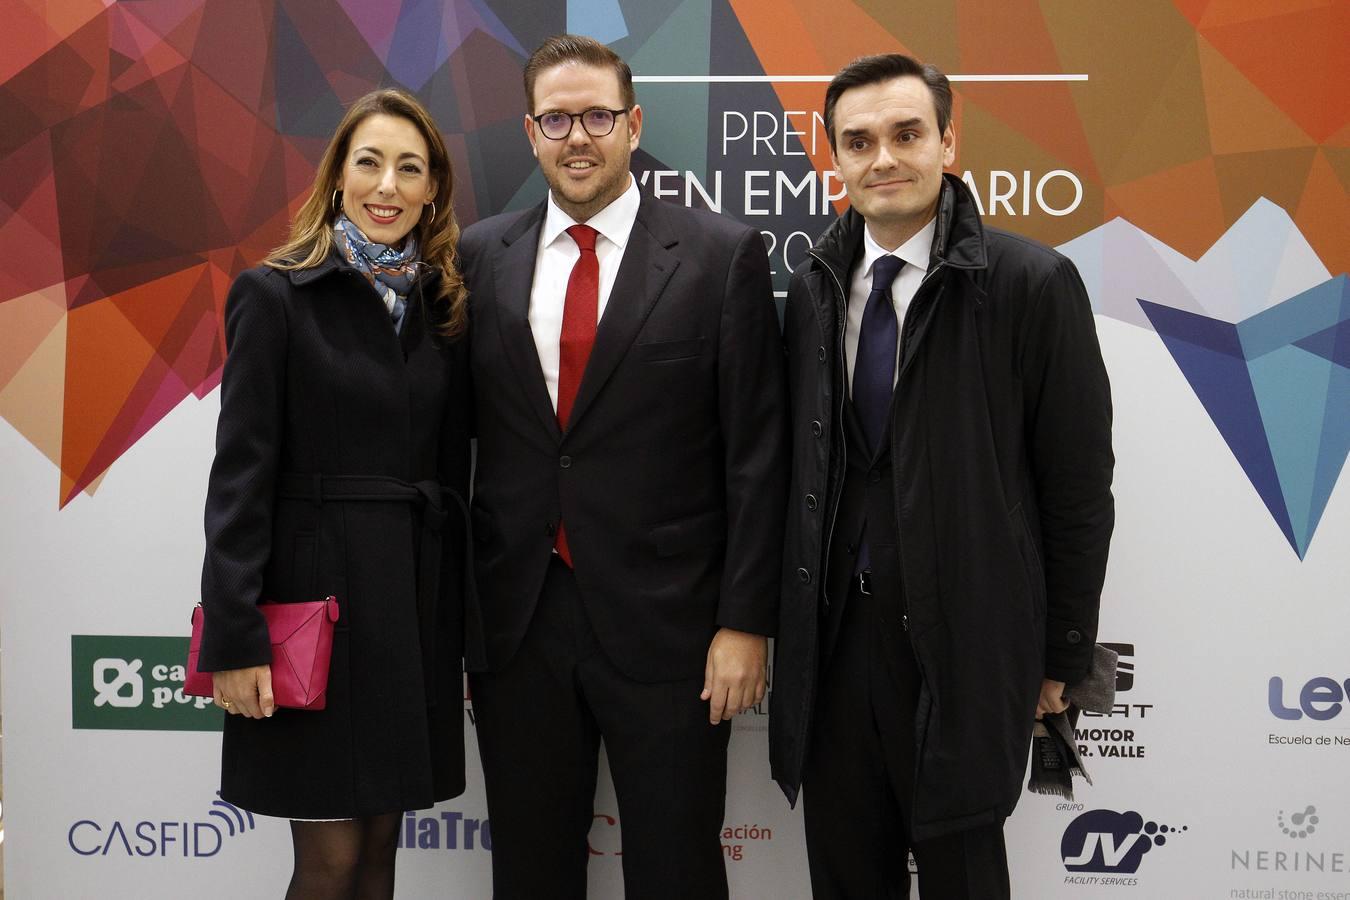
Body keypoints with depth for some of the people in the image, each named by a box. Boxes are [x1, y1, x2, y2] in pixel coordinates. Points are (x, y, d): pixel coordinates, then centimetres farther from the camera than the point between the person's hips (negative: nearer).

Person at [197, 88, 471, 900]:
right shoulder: (276, 295, -5)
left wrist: (470, 623, 8)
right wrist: (233, 637, -13)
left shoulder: (445, 307, 9)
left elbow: (453, 471, 10)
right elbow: (240, 473, -9)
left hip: (420, 597, 5)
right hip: (315, 589, -4)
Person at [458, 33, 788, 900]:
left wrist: (745, 622, -8)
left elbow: (757, 455, -5)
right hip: (515, 622, 3)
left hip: (665, 623, -2)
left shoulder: (722, 255, -4)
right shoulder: (480, 257, 5)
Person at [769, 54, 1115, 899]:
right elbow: (804, 462, 9)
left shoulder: (1033, 282, -11)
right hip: (833, 633, 4)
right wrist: (791, 614, 9)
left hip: (964, 640, -4)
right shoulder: (813, 286, 4)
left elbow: (1079, 486, -7)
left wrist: (1062, 653, -3)